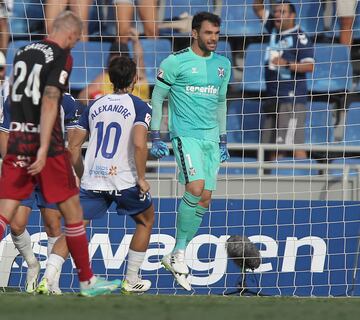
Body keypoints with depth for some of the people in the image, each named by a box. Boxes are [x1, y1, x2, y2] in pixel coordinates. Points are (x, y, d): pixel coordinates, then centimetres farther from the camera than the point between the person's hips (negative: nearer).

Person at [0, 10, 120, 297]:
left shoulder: (23, 52, 13)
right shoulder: (61, 56, -8)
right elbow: (49, 102, -18)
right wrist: (43, 149, -22)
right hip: (46, 144, -6)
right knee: (72, 209, 6)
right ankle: (87, 281, 13)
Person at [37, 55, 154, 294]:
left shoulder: (95, 106, 15)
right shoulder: (139, 107, -1)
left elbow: (73, 147, 13)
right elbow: (139, 144, -17)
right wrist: (141, 178, -7)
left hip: (93, 182, 3)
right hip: (124, 180, -3)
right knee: (146, 220, 22)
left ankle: (47, 279, -20)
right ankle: (131, 281, 24)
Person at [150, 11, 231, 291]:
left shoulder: (223, 65, 13)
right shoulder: (176, 62, -5)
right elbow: (157, 97, 1)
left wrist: (223, 141, 22)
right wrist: (155, 138, -3)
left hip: (211, 138, 6)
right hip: (185, 134, -6)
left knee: (205, 199, 0)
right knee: (195, 189, -22)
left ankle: (176, 256, 8)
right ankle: (179, 252, -10)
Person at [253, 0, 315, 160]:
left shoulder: (299, 37, -9)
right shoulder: (274, 29, 13)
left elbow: (309, 66, -14)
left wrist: (286, 63, -23)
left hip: (291, 98, -8)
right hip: (272, 97, 8)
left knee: (294, 143, -13)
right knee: (272, 144, 7)